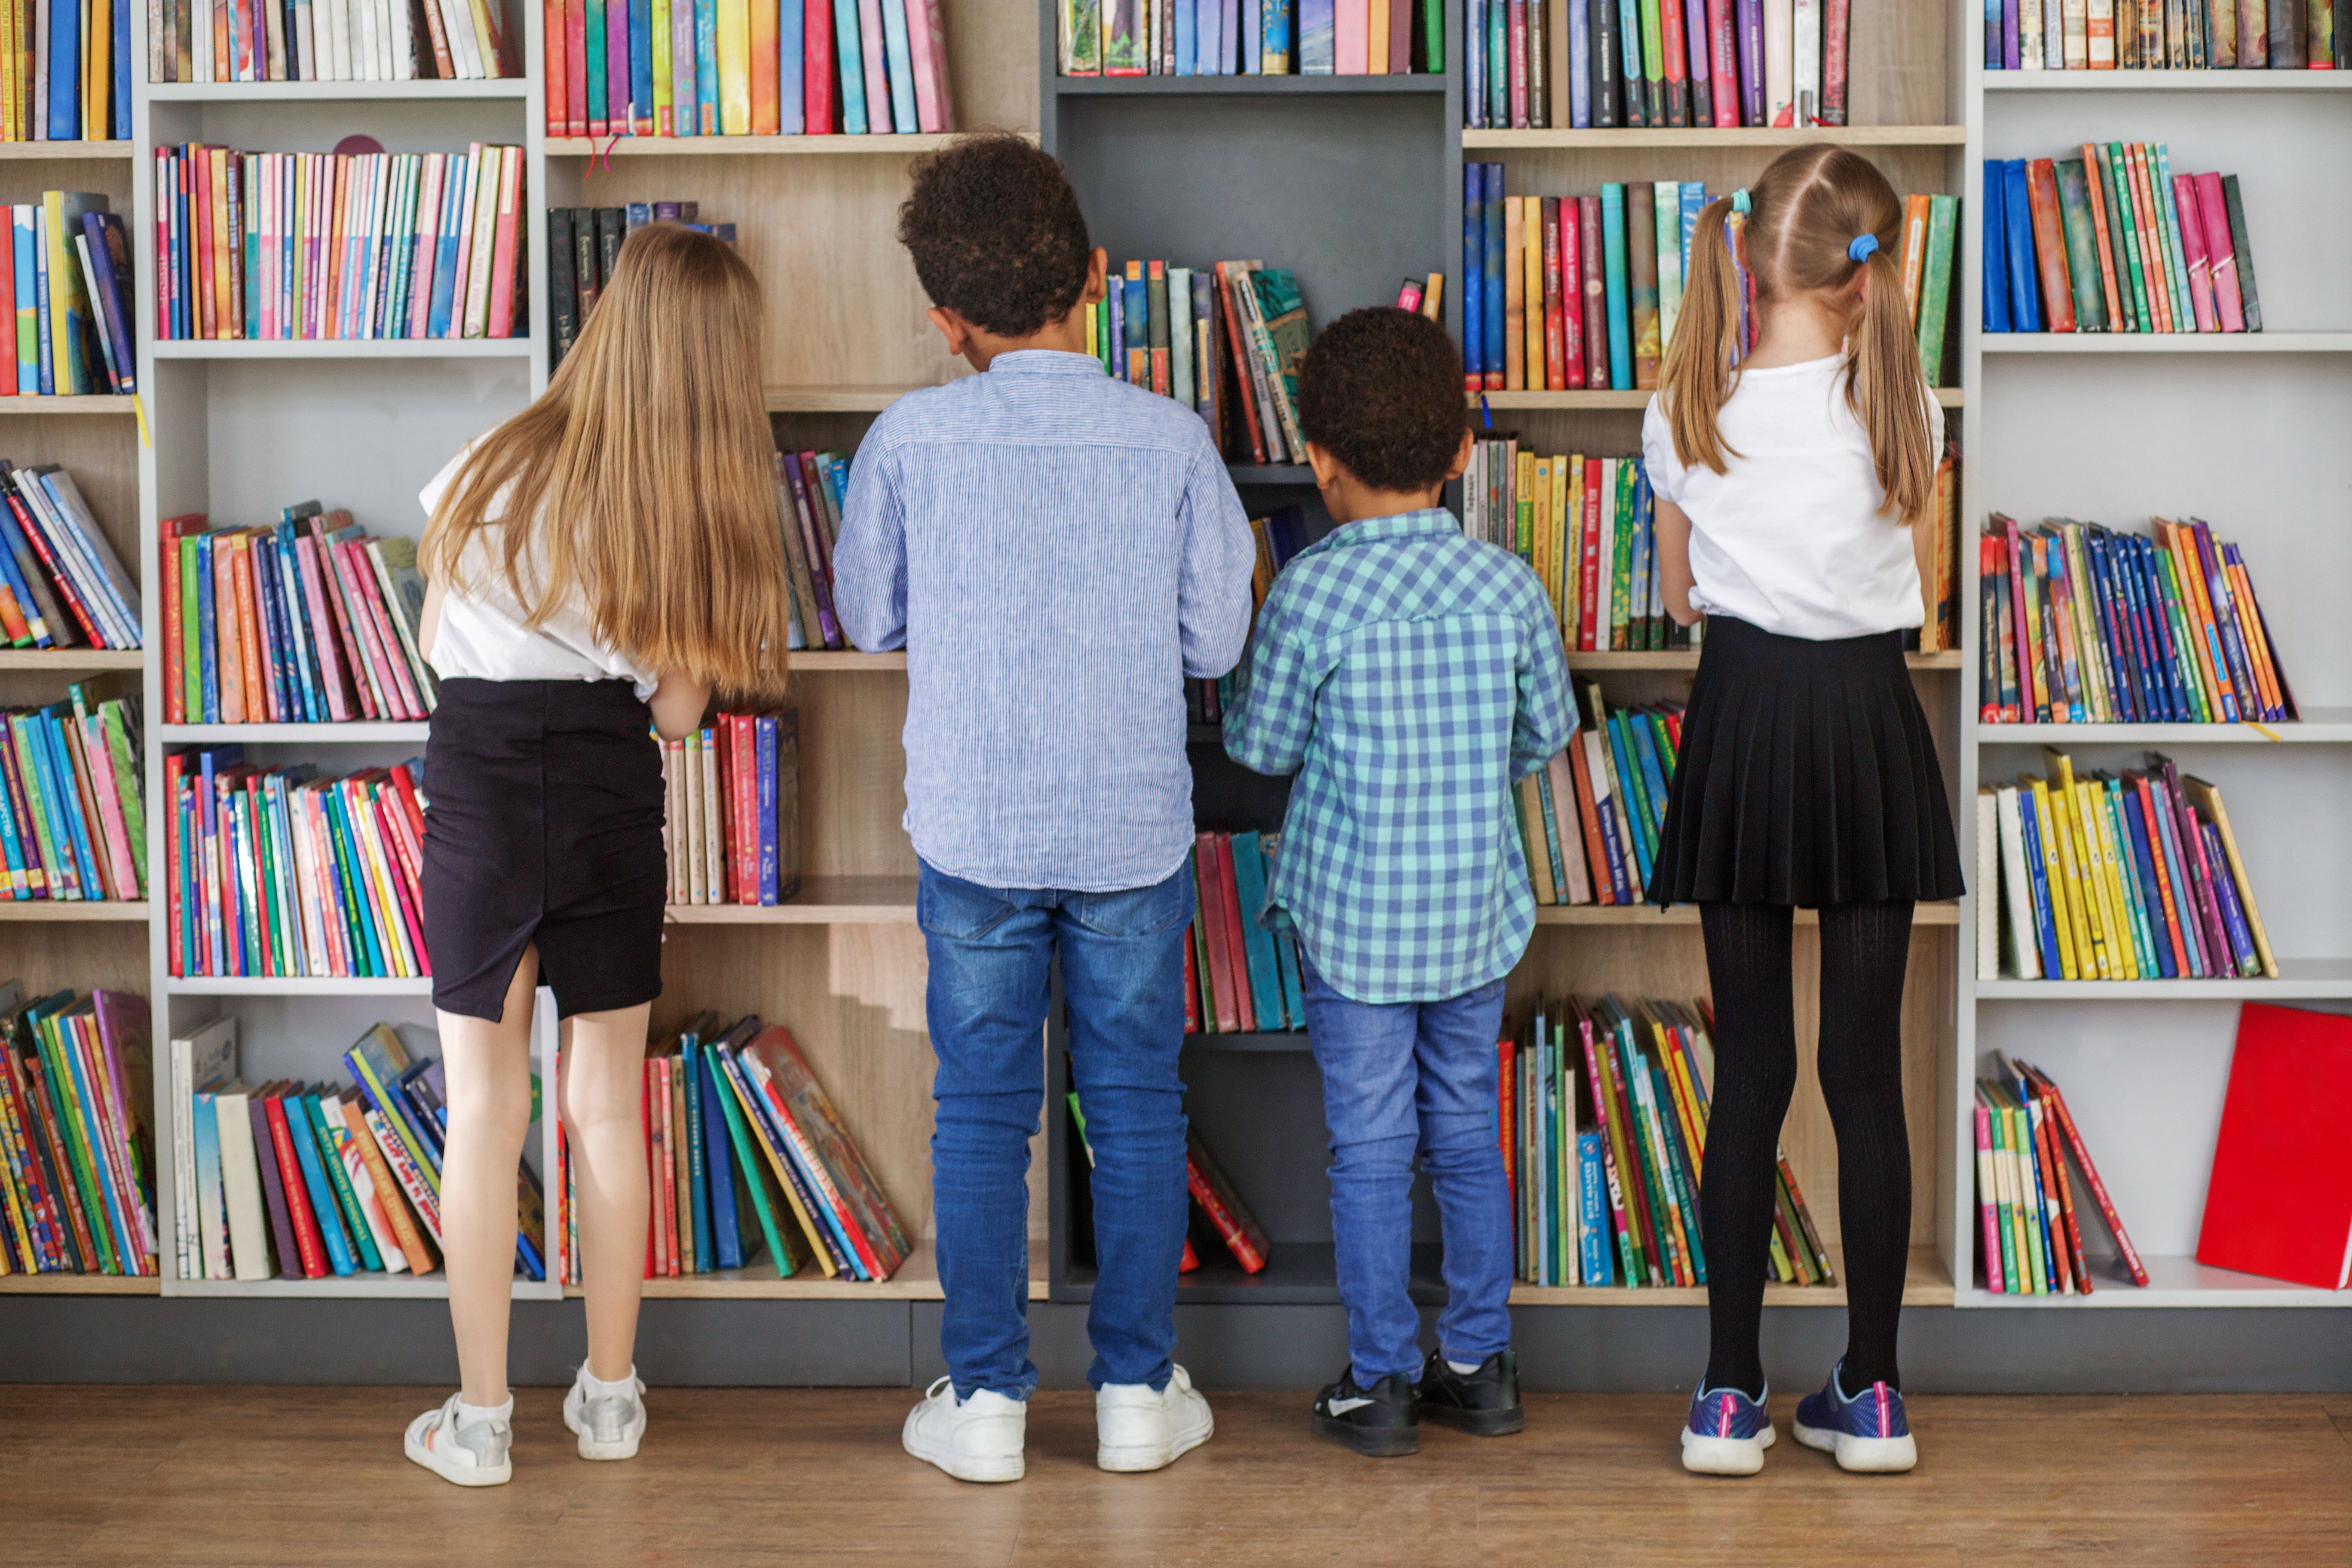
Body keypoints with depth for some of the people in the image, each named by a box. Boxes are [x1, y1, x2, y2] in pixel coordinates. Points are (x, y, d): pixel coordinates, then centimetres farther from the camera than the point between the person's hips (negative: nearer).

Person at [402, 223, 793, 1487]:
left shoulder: (490, 472, -5)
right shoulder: (698, 510, -5)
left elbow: (434, 646, 6)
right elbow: (675, 707, -1)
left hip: (478, 774, -1)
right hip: (611, 790, 1)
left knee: (484, 1104, 5)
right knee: (607, 1101, 12)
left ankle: (480, 1417, 12)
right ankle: (610, 1397, 23)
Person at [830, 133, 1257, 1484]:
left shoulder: (908, 440, -9)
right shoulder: (1170, 437, -9)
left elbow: (869, 616, 4)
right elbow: (1217, 638, -3)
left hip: (973, 830, 0)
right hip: (1133, 829, 0)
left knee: (981, 1111, 10)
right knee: (1137, 1106, 12)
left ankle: (985, 1399, 16)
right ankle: (1139, 1392, 19)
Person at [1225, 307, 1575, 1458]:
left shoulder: (1310, 593, -15)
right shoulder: (1507, 585, -5)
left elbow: (1259, 746, -6)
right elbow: (1548, 731, 7)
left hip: (1353, 917, -3)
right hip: (1477, 910, 3)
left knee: (1371, 1148, 6)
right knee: (1468, 1134, 16)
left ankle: (1382, 1383, 14)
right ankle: (1480, 1361, 24)